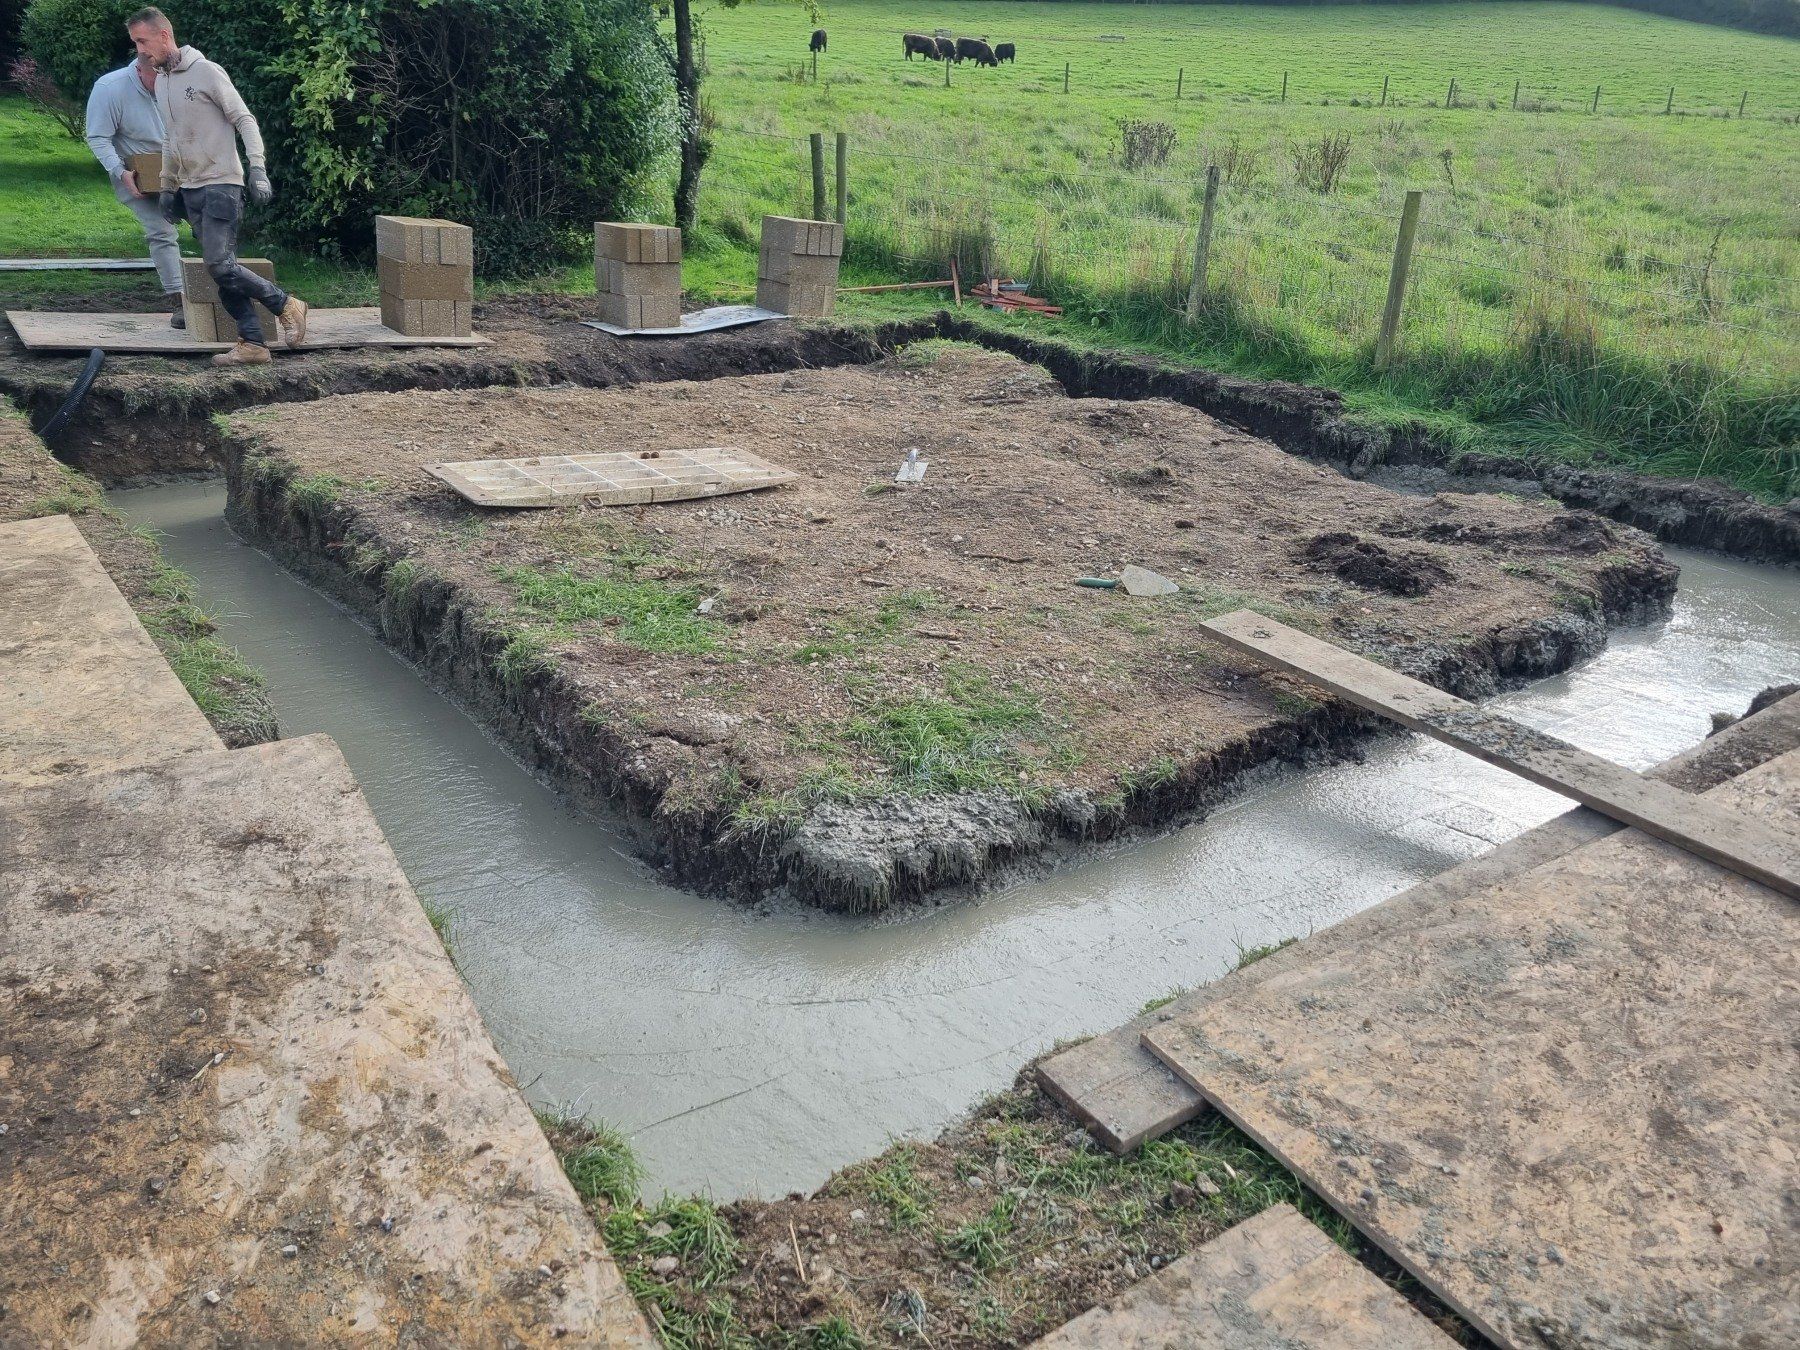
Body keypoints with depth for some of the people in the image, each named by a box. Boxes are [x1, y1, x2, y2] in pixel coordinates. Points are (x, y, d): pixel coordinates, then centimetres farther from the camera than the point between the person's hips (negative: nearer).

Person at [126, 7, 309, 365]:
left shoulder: (206, 71, -8)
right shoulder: (160, 81, 15)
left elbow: (245, 120, -10)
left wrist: (257, 168, -21)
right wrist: (167, 188, 23)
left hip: (221, 184, -8)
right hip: (190, 189, 8)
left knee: (220, 264, -17)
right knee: (221, 268, 2)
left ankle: (286, 305, 0)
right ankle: (252, 344, 2)